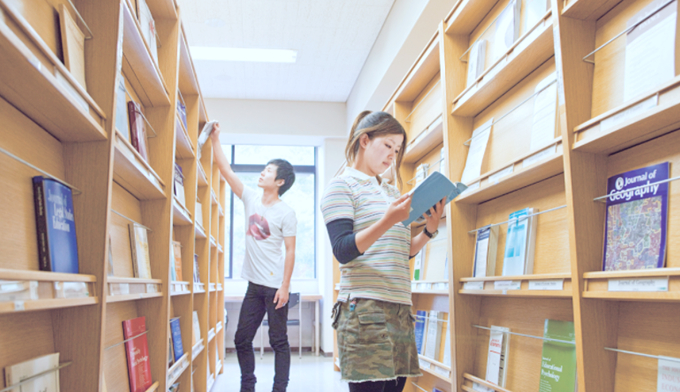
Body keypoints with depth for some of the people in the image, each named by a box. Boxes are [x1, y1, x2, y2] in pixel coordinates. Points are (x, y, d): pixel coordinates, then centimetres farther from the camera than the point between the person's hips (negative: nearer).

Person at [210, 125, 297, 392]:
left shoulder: (286, 213, -9)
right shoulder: (251, 199, 7)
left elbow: (290, 251, -11)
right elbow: (225, 169, 6)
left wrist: (285, 286, -16)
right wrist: (215, 139, 2)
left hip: (275, 286, -6)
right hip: (254, 283, 6)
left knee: (278, 341, 1)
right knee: (242, 339, 10)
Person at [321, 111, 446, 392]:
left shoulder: (392, 192, 21)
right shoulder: (342, 185, -1)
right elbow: (343, 251, -13)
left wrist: (429, 230, 4)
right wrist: (388, 221, -24)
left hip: (400, 309, 7)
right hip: (364, 308, -7)